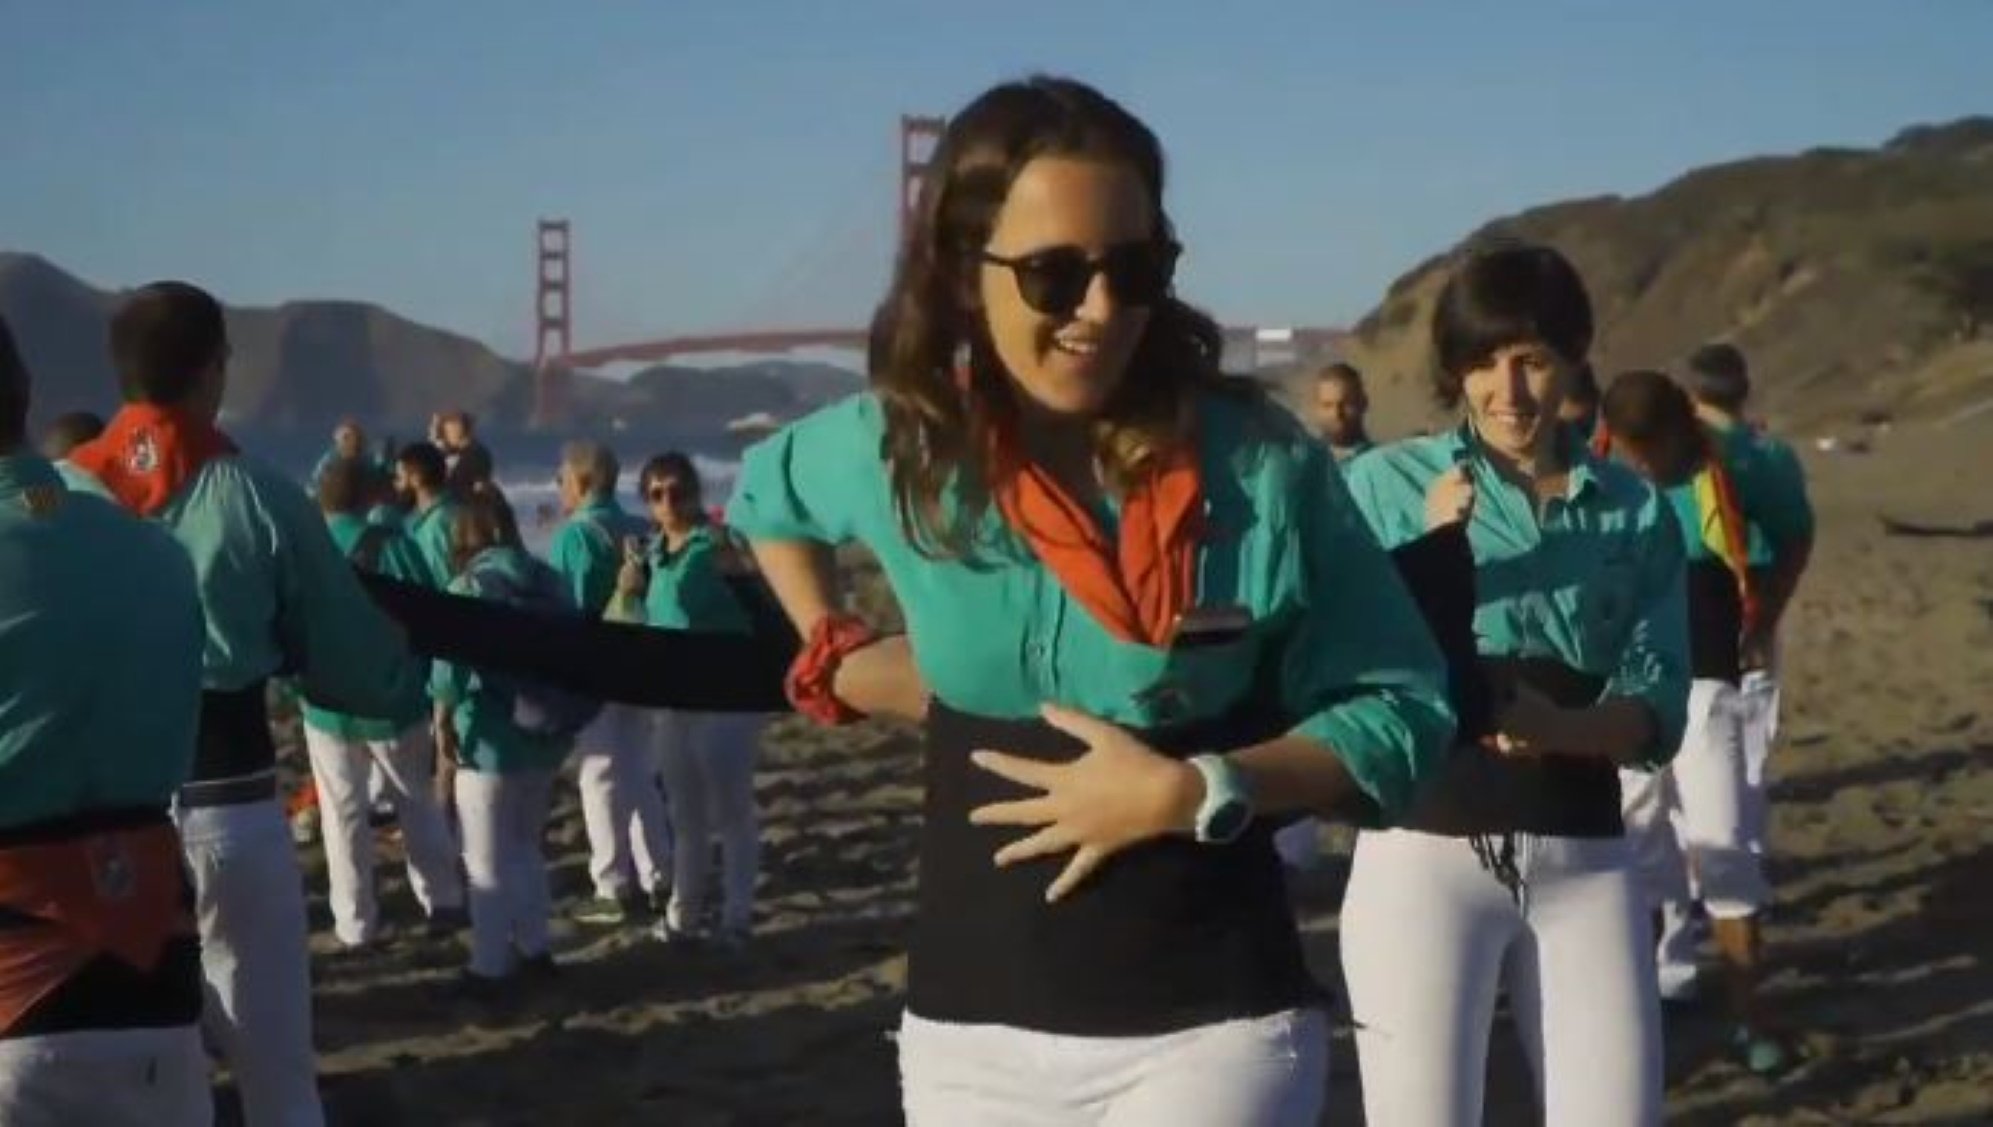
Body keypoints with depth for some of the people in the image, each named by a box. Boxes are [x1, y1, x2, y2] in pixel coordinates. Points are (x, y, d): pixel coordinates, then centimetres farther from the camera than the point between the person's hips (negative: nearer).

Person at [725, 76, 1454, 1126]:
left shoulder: (1256, 467, -11)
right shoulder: (895, 450, -2)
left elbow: (1404, 712, -7)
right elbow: (763, 496, 21)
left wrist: (1191, 793, -19)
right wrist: (835, 656, 9)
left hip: (1209, 1026, -3)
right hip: (971, 1026, 3)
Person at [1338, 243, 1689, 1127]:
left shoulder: (1637, 510, 9)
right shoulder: (1387, 482, 1)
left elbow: (1657, 712, 2)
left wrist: (1560, 726, -19)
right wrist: (1429, 551, -17)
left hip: (1584, 862, 3)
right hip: (1426, 854, -3)